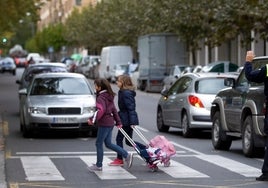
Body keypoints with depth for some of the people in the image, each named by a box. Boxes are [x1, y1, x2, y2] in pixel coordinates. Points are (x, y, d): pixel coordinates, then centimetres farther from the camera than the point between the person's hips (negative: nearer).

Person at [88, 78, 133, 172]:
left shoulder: (100, 98, -16)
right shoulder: (109, 96, 12)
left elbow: (101, 110, -31)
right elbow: (114, 109, 18)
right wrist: (118, 121, 22)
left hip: (104, 124, -9)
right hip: (110, 123, 9)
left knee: (99, 144, 3)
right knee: (108, 143, 16)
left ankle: (98, 166, 11)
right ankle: (127, 155, 10)